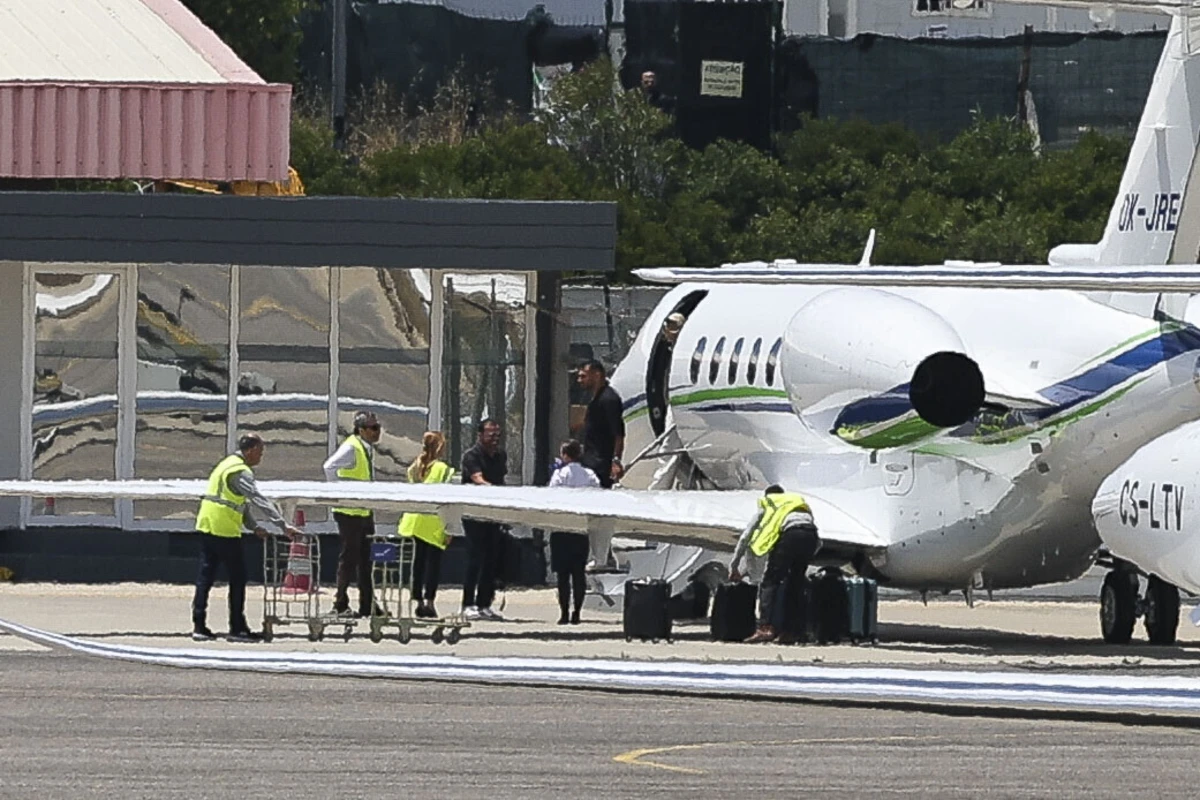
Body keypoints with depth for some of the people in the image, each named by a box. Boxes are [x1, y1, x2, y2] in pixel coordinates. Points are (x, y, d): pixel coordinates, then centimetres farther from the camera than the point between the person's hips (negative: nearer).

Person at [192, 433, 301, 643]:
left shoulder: (228, 464, 18)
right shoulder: (240, 472, -13)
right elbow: (259, 502, -20)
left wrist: (254, 526, 15)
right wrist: (283, 526, -21)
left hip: (206, 527, 9)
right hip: (224, 531, -9)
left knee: (205, 577, 8)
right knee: (238, 578, 0)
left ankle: (199, 626, 7)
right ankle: (237, 628, 2)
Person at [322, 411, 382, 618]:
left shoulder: (368, 449, 12)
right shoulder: (351, 448, -14)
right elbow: (329, 466, -28)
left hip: (364, 513, 9)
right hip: (349, 513, -9)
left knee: (365, 559, 9)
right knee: (349, 557, -5)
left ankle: (367, 605, 13)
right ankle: (341, 603, 3)